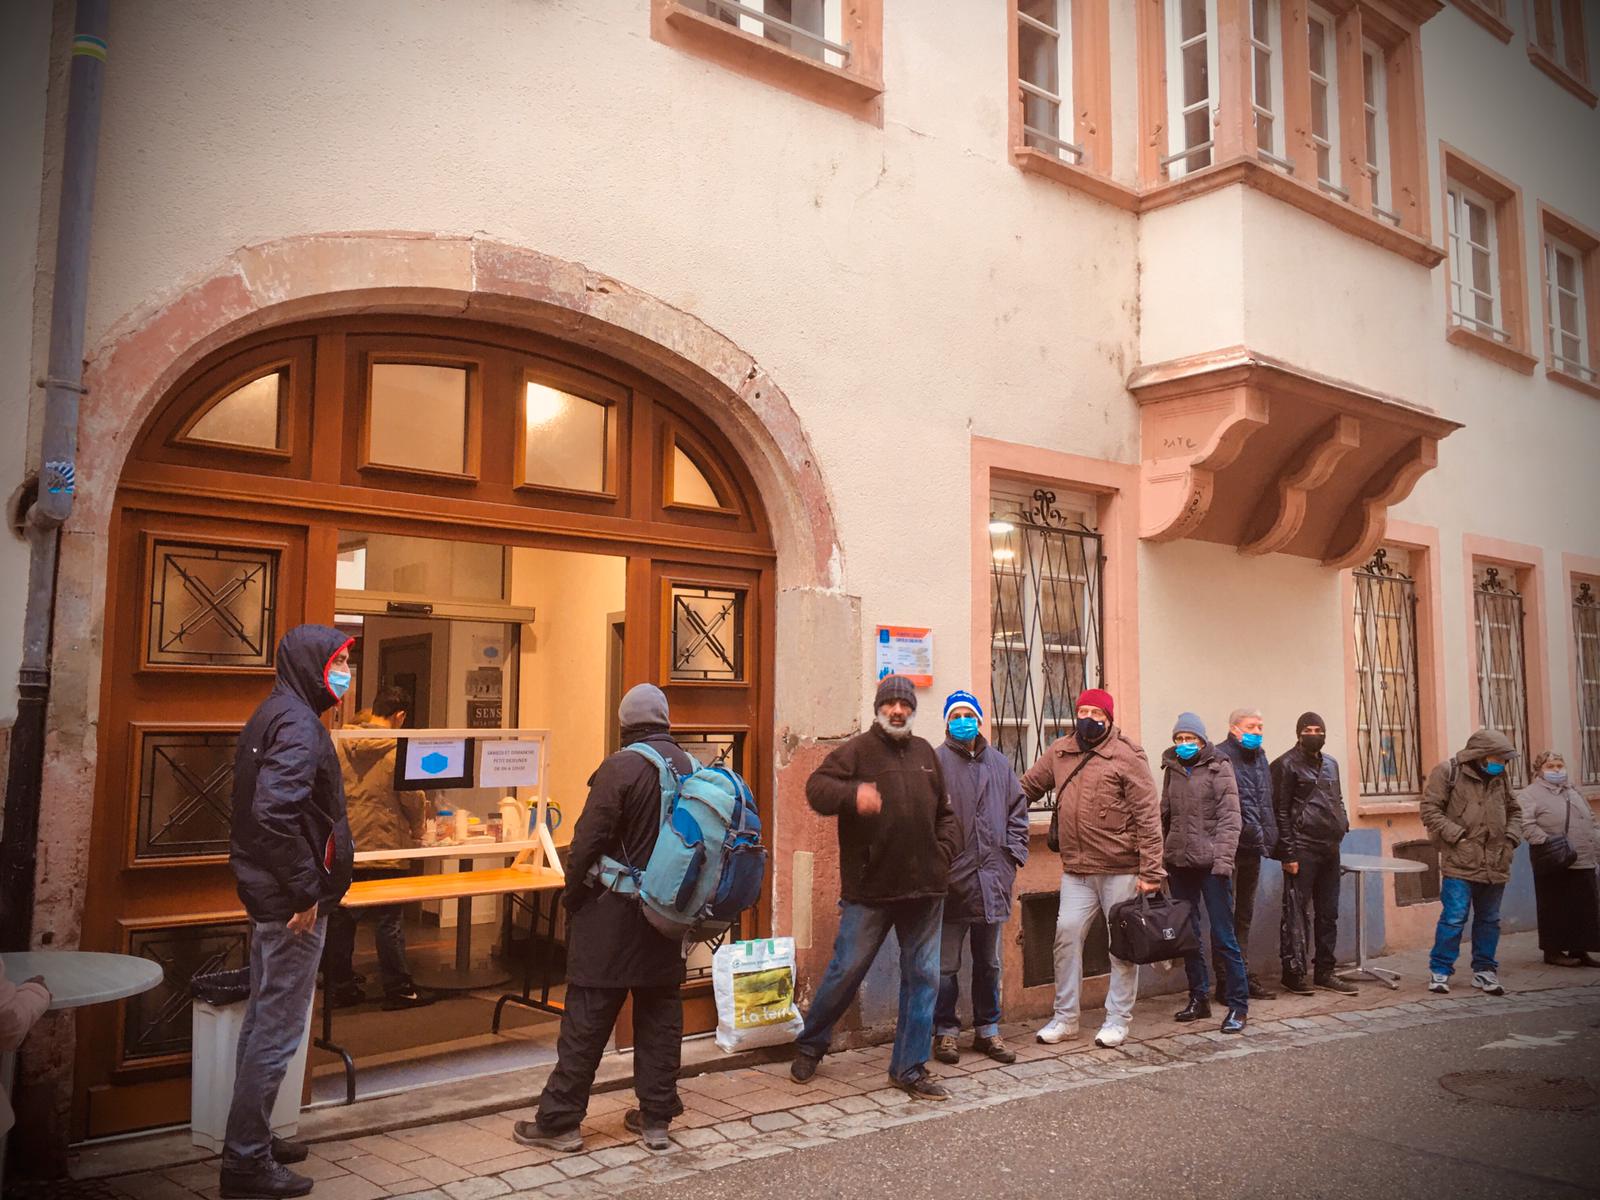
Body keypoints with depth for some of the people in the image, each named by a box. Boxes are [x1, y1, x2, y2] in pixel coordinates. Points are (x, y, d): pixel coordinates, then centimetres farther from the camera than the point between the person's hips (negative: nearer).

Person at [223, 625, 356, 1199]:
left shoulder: (277, 715, 13)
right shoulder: (298, 725, -18)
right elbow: (275, 813, -29)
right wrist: (306, 890, -21)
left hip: (268, 894, 10)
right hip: (292, 903, -10)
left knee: (264, 1021, 19)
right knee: (278, 1030, -1)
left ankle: (251, 1139, 33)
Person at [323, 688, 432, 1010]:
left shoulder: (338, 746, 1)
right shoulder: (400, 751, -13)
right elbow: (414, 800, -9)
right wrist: (416, 832, 9)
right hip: (386, 850, -4)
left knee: (341, 920, 13)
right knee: (390, 923, 3)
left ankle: (340, 986, 21)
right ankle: (398, 991, 9)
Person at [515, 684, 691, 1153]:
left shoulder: (619, 768, -15)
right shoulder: (691, 768, 3)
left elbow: (588, 842, -15)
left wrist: (572, 895, -2)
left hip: (612, 915, -6)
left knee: (586, 1018, 2)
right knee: (661, 1016, 13)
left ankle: (559, 1120, 11)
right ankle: (656, 1118, 20)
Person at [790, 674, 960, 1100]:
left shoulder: (925, 753, 14)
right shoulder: (858, 750, -2)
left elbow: (944, 813, 23)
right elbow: (817, 787, -17)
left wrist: (945, 852, 7)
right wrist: (853, 794, -36)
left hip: (924, 888, 5)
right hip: (869, 889, -5)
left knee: (923, 976, 8)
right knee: (846, 970, 2)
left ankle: (909, 1069, 19)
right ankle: (810, 1045, 25)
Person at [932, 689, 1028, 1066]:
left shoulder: (999, 763, 11)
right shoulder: (935, 762, -5)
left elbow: (1017, 812, 16)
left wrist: (1013, 855, 6)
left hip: (992, 881, 5)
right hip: (950, 881, -4)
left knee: (989, 963, 15)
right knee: (946, 965, 4)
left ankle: (987, 1029, 27)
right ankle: (945, 1031, 17)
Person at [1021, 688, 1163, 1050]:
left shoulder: (1127, 755, -9)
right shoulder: (1059, 752, 7)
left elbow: (1148, 814, -11)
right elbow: (1026, 787, 16)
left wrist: (1150, 870, -15)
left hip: (1121, 869, -4)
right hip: (1076, 870, 5)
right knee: (1067, 935, 3)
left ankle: (1118, 1019, 20)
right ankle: (1064, 1017, 17)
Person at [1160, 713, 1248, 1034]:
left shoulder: (1218, 768, -3)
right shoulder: (1171, 770, 12)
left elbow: (1229, 817, -9)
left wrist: (1223, 859, -17)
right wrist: (1160, 858, 11)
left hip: (1210, 863, -5)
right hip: (1179, 863, 5)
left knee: (1223, 935, -4)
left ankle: (1238, 1005, 5)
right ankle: (1198, 999, 22)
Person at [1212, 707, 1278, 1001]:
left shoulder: (1260, 757, 16)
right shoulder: (1221, 757, -11)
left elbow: (1267, 803, 21)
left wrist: (1268, 838, 12)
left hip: (1252, 847, 8)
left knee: (1244, 916, 16)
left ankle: (1244, 974, 24)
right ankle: (1225, 980, 4)